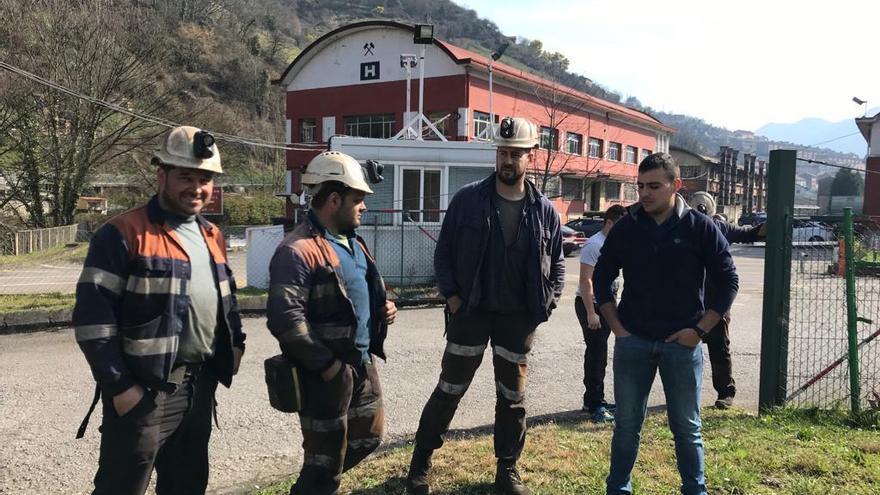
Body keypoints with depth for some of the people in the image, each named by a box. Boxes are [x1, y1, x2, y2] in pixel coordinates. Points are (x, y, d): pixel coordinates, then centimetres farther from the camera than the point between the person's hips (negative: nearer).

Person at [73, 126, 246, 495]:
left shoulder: (212, 236, 11)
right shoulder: (123, 234, -12)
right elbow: (92, 317, -16)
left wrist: (234, 344, 10)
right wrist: (119, 387, -17)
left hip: (201, 386, 7)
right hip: (144, 391, -7)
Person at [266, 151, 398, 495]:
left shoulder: (352, 241, 12)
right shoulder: (298, 251, -20)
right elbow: (284, 318, -27)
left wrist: (382, 307, 5)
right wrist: (327, 365, -22)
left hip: (363, 364, 10)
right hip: (327, 373, -9)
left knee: (369, 436, 24)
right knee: (326, 460, 5)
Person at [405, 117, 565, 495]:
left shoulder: (545, 211, 0)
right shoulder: (468, 200, -6)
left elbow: (556, 264, 10)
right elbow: (444, 252, -2)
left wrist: (547, 304, -1)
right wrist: (453, 297, -9)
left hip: (518, 319, 2)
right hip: (470, 312, -2)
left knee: (512, 397, 12)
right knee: (449, 390, 6)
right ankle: (420, 461, 21)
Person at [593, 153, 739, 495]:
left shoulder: (701, 228, -5)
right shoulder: (626, 228, 0)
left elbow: (728, 281, 0)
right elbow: (601, 278, 9)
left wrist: (700, 329, -7)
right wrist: (616, 326, 1)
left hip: (682, 343, -1)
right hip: (632, 342, 2)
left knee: (687, 427, 11)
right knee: (627, 425, 10)